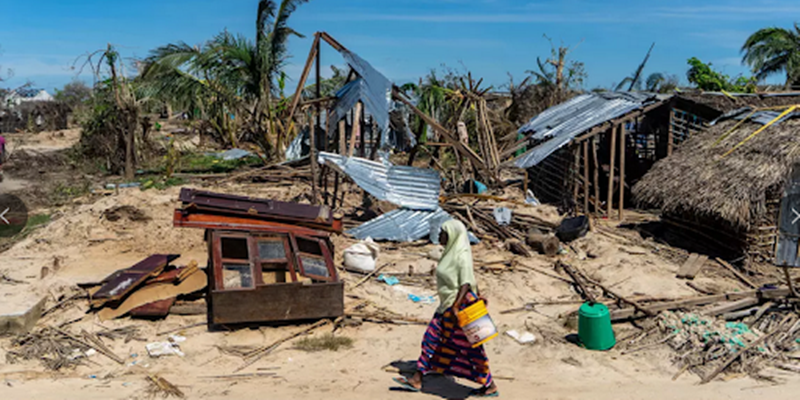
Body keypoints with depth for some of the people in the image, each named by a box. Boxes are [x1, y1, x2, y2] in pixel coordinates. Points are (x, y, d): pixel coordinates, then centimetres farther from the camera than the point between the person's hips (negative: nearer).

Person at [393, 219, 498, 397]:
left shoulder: (462, 255, -18)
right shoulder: (452, 252, 10)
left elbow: (466, 284, -24)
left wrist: (455, 307, -31)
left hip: (460, 304, -10)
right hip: (448, 305, 10)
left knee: (469, 348, 0)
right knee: (432, 339, 11)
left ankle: (490, 387, 14)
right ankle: (416, 380, 18)